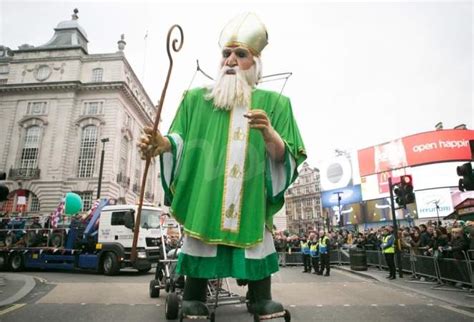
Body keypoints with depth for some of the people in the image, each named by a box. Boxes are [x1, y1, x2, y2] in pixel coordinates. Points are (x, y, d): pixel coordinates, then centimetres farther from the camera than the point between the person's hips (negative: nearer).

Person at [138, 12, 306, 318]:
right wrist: (162, 143, -17)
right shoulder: (197, 99, 10)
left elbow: (284, 158, 0)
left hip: (252, 206, 0)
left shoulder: (274, 103, 8)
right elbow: (180, 142, 6)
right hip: (204, 202, 1)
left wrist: (269, 134, -21)